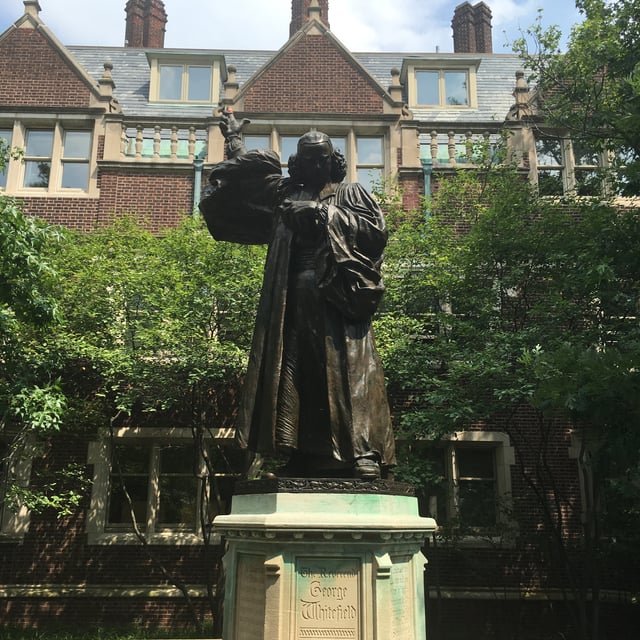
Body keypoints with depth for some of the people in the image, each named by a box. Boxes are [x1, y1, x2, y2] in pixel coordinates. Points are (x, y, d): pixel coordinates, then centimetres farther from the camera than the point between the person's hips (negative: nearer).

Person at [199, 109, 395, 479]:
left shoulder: (350, 193, 16)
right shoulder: (285, 193, 25)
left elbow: (377, 230, 0)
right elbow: (244, 179, 38)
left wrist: (325, 213, -3)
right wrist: (234, 140, 44)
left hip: (339, 293, -4)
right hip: (295, 295, 4)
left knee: (347, 368, -13)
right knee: (296, 370, -4)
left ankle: (363, 452, -18)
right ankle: (303, 455, -3)